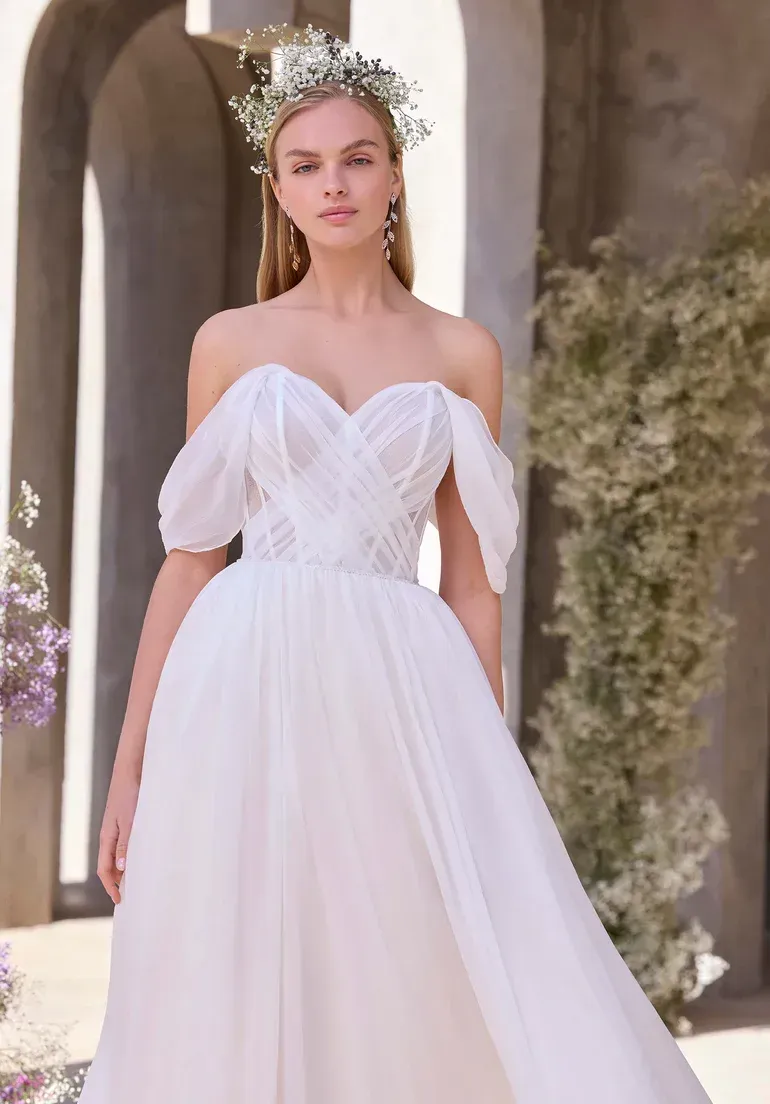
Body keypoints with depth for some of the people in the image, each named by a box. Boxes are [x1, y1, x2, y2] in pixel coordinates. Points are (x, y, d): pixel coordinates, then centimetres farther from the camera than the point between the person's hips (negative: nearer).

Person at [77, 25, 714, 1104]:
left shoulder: (463, 354, 9)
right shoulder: (230, 343, 8)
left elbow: (470, 579, 9)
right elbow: (190, 559, 8)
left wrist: (488, 772, 4)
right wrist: (131, 766, 4)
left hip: (401, 692, 0)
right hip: (248, 690, 0)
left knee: (434, 999, -6)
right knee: (238, 1005, 0)